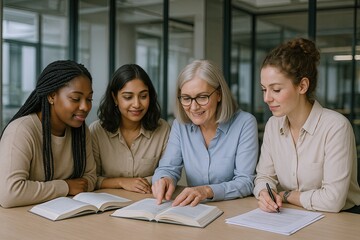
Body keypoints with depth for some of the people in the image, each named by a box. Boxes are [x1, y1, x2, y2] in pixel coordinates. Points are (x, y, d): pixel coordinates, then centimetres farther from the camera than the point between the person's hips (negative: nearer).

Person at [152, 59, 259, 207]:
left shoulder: (245, 123, -11)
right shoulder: (180, 125, 2)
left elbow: (245, 182, -15)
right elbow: (168, 168, 1)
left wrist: (207, 191, -31)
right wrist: (164, 179, -24)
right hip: (192, 211, 3)